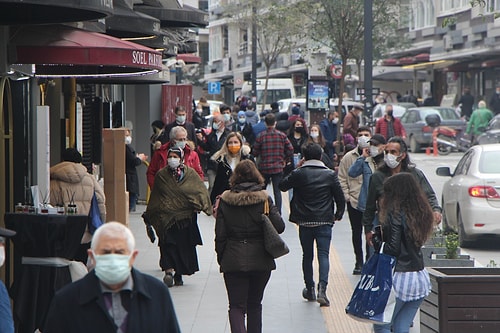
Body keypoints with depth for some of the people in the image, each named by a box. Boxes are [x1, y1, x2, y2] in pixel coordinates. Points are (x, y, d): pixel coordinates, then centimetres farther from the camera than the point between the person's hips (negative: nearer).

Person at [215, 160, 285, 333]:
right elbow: (279, 226, -9)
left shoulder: (225, 200, -4)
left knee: (236, 306, 1)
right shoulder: (264, 199, -6)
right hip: (260, 260, 1)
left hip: (233, 260, -1)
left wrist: (221, 257, 9)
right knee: (255, 304, 17)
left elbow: (220, 235, -3)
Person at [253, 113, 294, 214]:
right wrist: (285, 160, 13)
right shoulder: (282, 135, -3)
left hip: (264, 168, 0)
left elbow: (255, 153, -5)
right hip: (278, 167, 0)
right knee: (277, 191, 2)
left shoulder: (261, 136, -7)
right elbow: (290, 150, -2)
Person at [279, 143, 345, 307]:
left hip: (305, 221, 1)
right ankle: (322, 288, -21)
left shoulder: (298, 174, -4)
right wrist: (338, 214, 17)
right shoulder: (330, 174, -2)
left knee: (307, 255, 14)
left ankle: (309, 289, 22)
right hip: (324, 221, -1)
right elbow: (340, 197, -1)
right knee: (323, 254, -3)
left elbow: (282, 186, 11)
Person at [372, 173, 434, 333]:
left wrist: (377, 243, 0)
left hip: (400, 277, -8)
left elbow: (393, 249, -17)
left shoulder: (396, 214, -13)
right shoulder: (420, 213, 10)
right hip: (420, 277, 8)